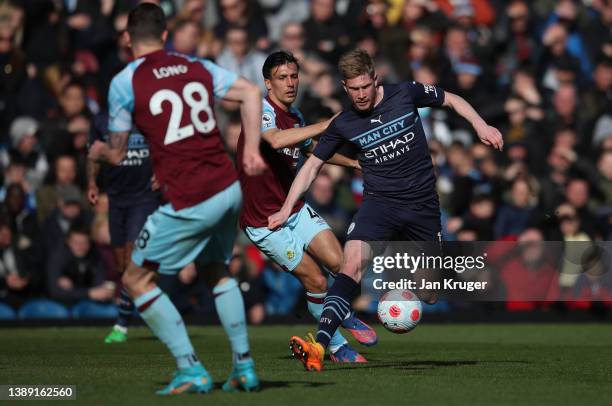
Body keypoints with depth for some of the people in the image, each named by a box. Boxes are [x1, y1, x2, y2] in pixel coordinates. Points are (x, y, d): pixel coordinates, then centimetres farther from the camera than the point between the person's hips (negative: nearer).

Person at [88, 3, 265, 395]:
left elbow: (118, 154, 4)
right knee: (218, 271, 28)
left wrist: (100, 152, 26)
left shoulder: (124, 83, -3)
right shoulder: (197, 67, 10)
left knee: (136, 280, 8)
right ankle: (245, 366, 22)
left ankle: (192, 370, 2)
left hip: (189, 202, -6)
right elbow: (251, 92, 1)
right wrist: (252, 149, 2)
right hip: (229, 189, 6)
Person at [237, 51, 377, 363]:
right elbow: (276, 140, -41)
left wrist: (352, 162, 21)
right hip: (264, 221, -7)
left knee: (339, 262, -11)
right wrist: (325, 125, -39)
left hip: (296, 209, 7)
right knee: (316, 281, -7)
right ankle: (336, 347, 13)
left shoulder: (295, 116, 8)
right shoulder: (261, 110, -17)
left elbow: (311, 149, 31)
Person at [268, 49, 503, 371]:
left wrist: (480, 126, -2)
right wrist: (286, 209, 4)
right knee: (352, 264, -24)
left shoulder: (405, 94, -3)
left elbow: (451, 100, 11)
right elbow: (312, 164, 9)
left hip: (422, 202, 1)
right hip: (379, 201, -1)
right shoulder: (343, 125, 1)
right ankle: (319, 346, -35)